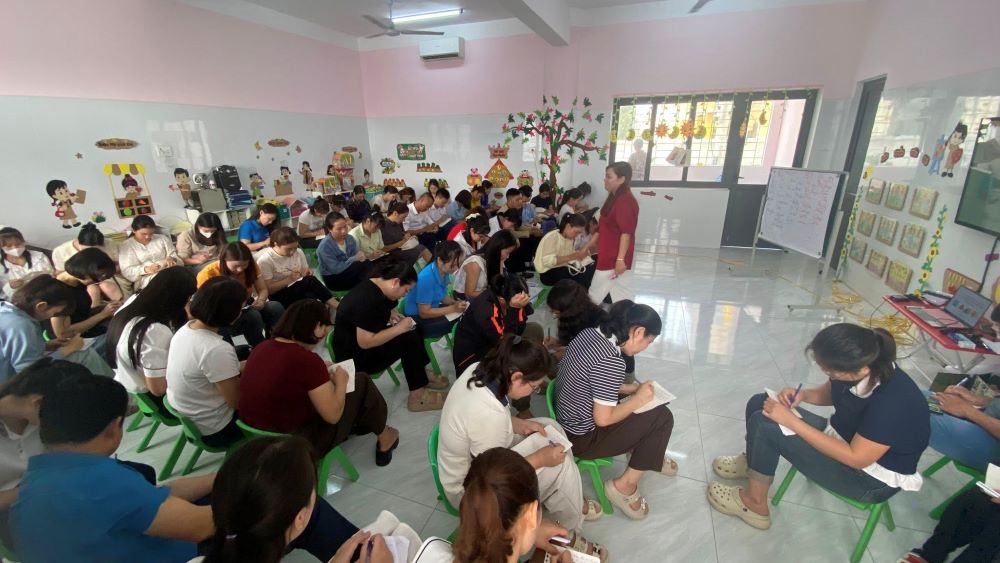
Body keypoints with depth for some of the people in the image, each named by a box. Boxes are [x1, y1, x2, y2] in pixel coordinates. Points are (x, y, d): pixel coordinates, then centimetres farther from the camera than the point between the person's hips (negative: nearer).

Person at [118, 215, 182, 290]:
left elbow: (178, 259, 12)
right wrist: (145, 269, -22)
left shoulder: (163, 239, 19)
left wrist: (171, 259, -14)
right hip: (146, 279, -3)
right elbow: (127, 272, -1)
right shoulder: (126, 246, 11)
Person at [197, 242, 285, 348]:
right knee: (252, 315, -37)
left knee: (276, 307, -28)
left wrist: (261, 300, -25)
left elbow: (263, 289, 0)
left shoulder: (251, 267, -5)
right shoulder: (208, 274, -16)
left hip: (246, 309, 4)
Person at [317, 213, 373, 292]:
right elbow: (335, 269, -22)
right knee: (362, 265, -28)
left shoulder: (350, 238, -1)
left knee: (367, 263, -25)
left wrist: (361, 256, -24)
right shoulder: (325, 246, -21)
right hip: (333, 279, -6)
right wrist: (354, 259, -21)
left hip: (349, 272, 6)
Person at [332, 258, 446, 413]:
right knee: (409, 339, -20)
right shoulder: (368, 299, -30)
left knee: (415, 329, 5)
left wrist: (391, 315, -1)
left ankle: (422, 375, 13)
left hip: (364, 340, 10)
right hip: (354, 357, -10)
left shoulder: (375, 287, -1)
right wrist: (399, 328, -23)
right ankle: (418, 396, -11)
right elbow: (366, 342, -32)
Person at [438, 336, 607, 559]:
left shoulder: (478, 370, -15)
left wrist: (521, 425, -5)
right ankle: (567, 533, 16)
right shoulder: (489, 415, -39)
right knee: (560, 464, -10)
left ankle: (570, 503, 22)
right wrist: (540, 458, -19)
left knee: (551, 427, 5)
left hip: (479, 456, 8)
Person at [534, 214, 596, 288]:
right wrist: (573, 256, -25)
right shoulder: (552, 236, -14)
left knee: (590, 270, -15)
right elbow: (548, 261, -24)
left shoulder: (570, 238, 9)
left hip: (563, 270, 7)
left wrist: (579, 253, -16)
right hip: (548, 273, -7)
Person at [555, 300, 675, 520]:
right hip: (582, 437, -9)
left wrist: (632, 388, 7)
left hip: (567, 419, 9)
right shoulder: (611, 361, -30)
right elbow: (603, 419, -23)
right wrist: (639, 399, -10)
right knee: (663, 417, -3)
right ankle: (624, 486, 6)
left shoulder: (589, 333, -4)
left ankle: (650, 455, 38)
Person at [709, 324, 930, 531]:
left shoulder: (892, 402, -36)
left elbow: (856, 458, -28)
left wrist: (791, 421, -31)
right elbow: (829, 392, 6)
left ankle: (754, 503, 0)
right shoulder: (857, 364, -16)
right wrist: (803, 395, -15)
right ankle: (751, 463, 26)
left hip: (872, 478, -7)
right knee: (759, 404, 0)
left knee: (766, 426, -22)